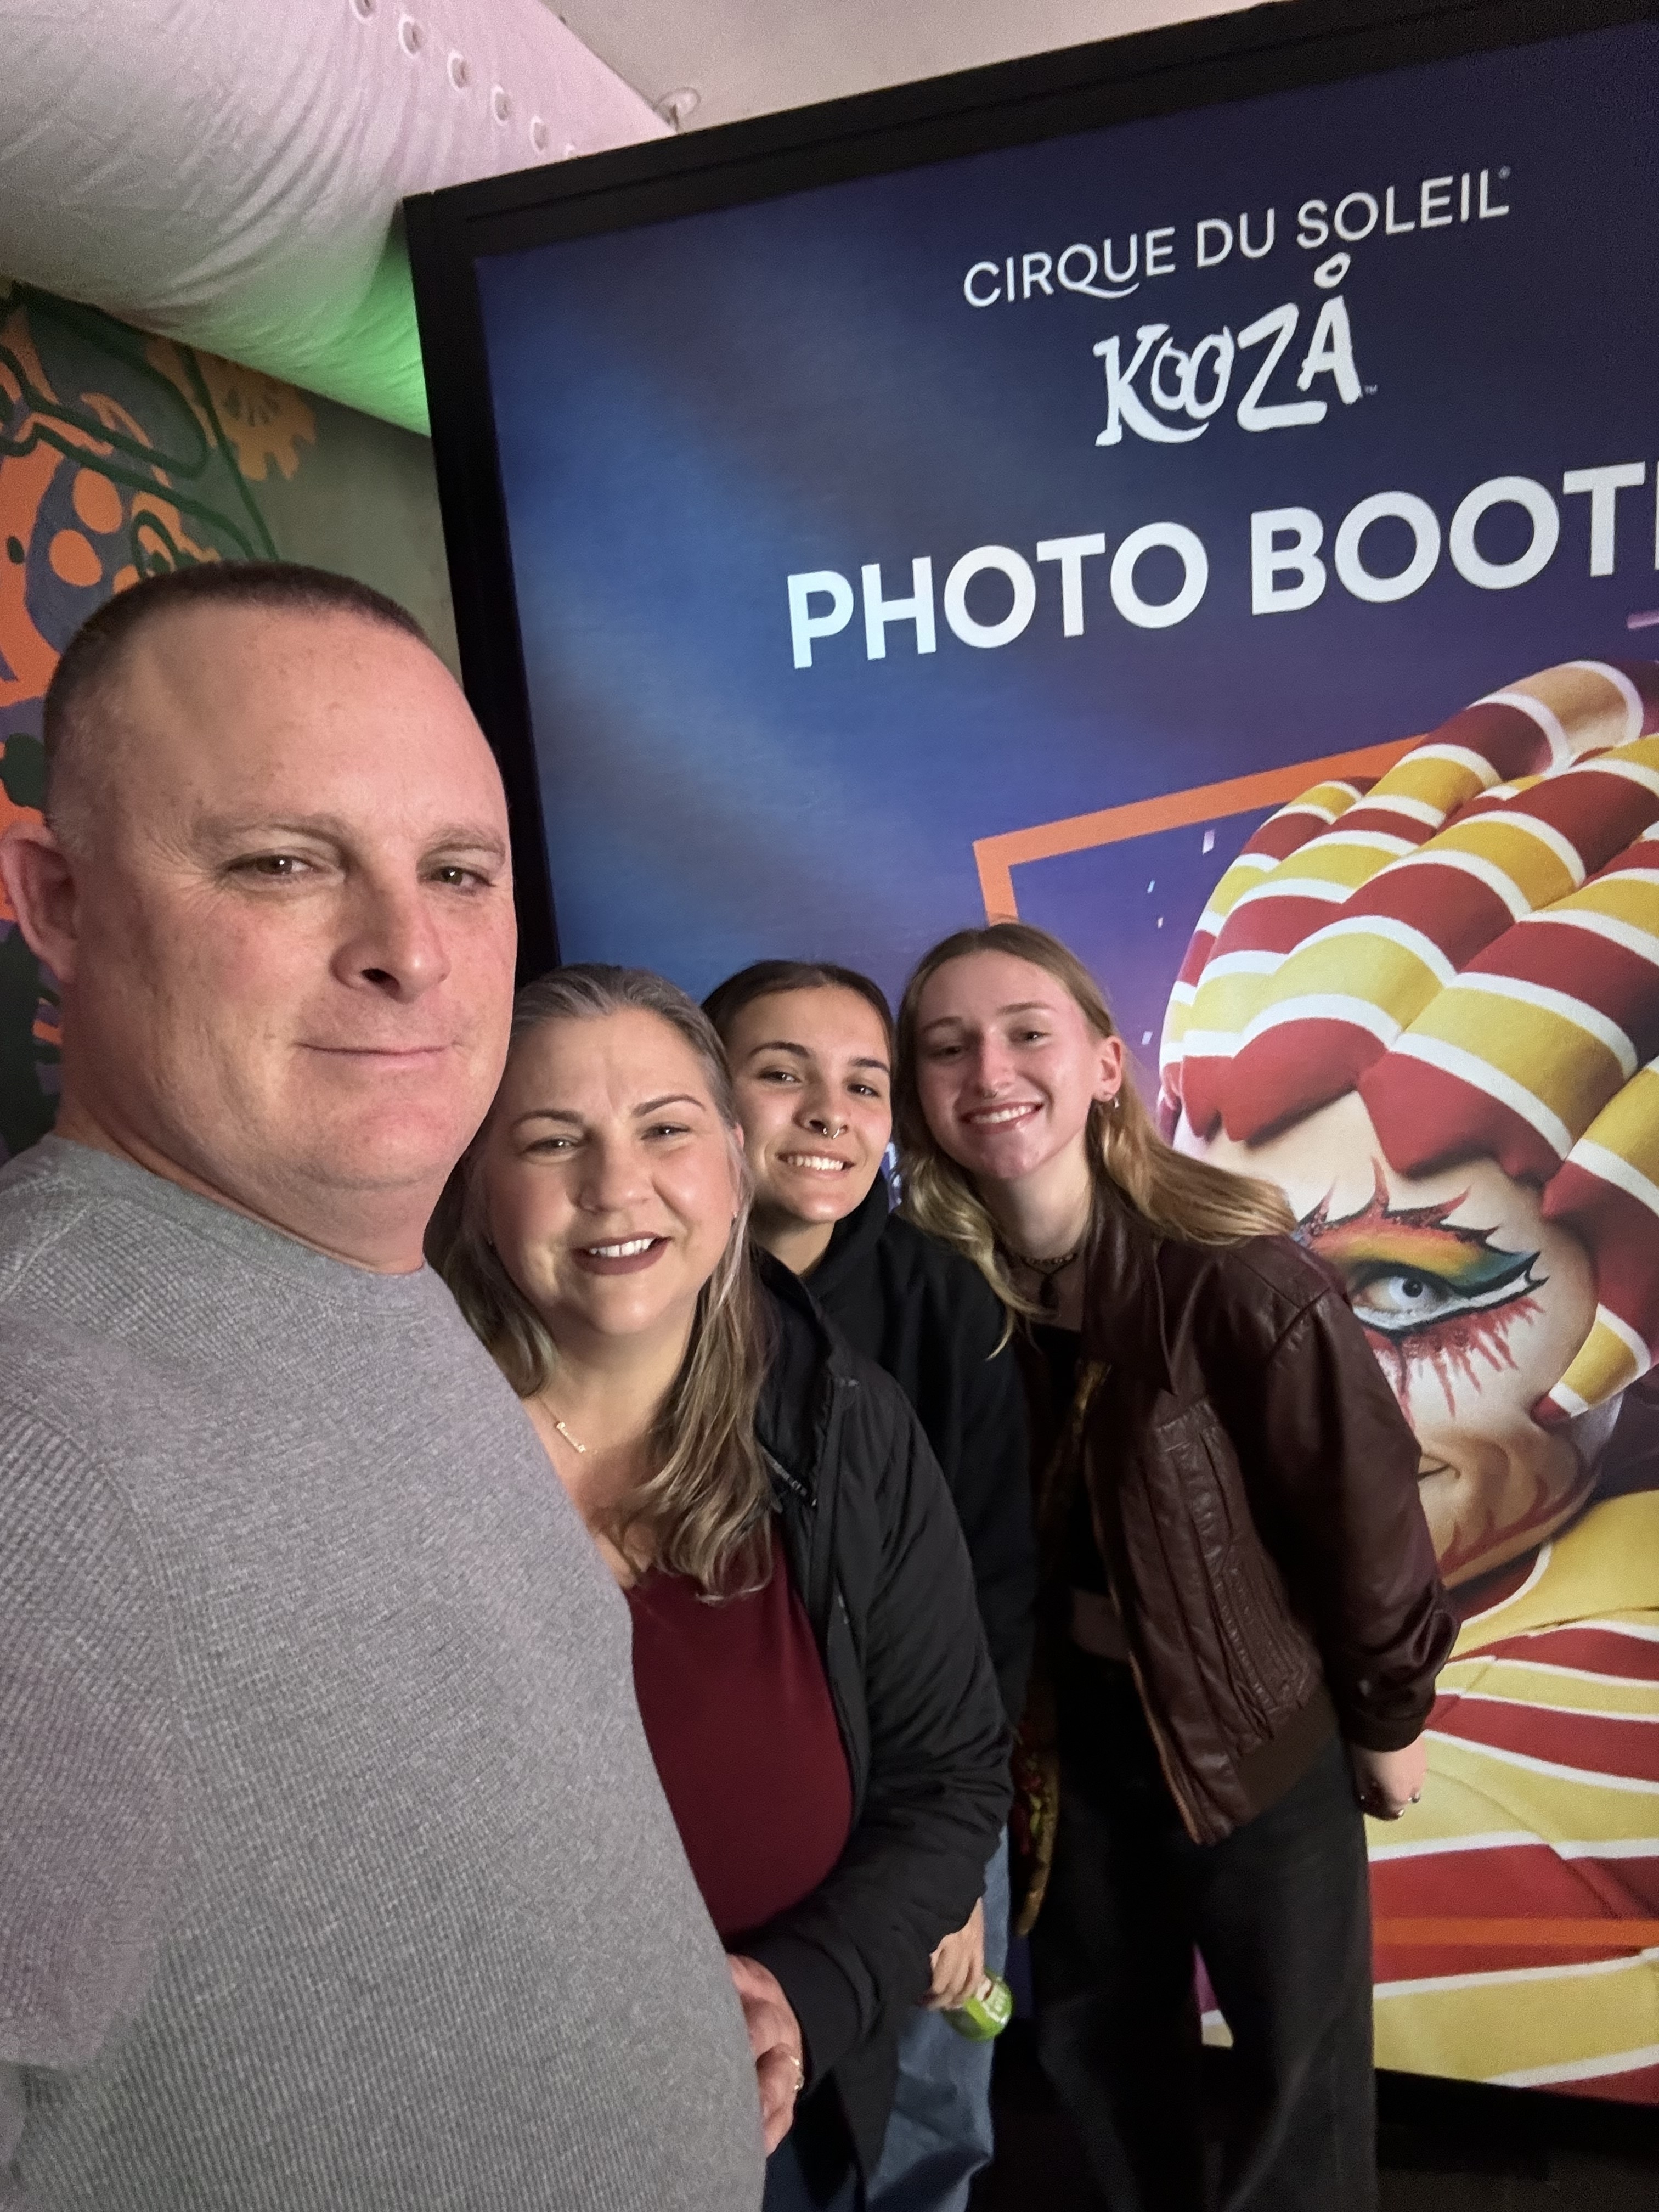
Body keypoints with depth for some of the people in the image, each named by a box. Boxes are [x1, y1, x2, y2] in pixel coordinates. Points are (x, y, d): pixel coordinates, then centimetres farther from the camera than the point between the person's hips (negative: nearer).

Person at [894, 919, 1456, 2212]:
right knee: (1093, 2031, 26)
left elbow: (1363, 1511, -15)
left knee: (1301, 2057, 20)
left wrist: (1389, 1718, -3)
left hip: (1266, 1730, -3)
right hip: (1071, 1729, 4)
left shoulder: (1236, 1277, -28)